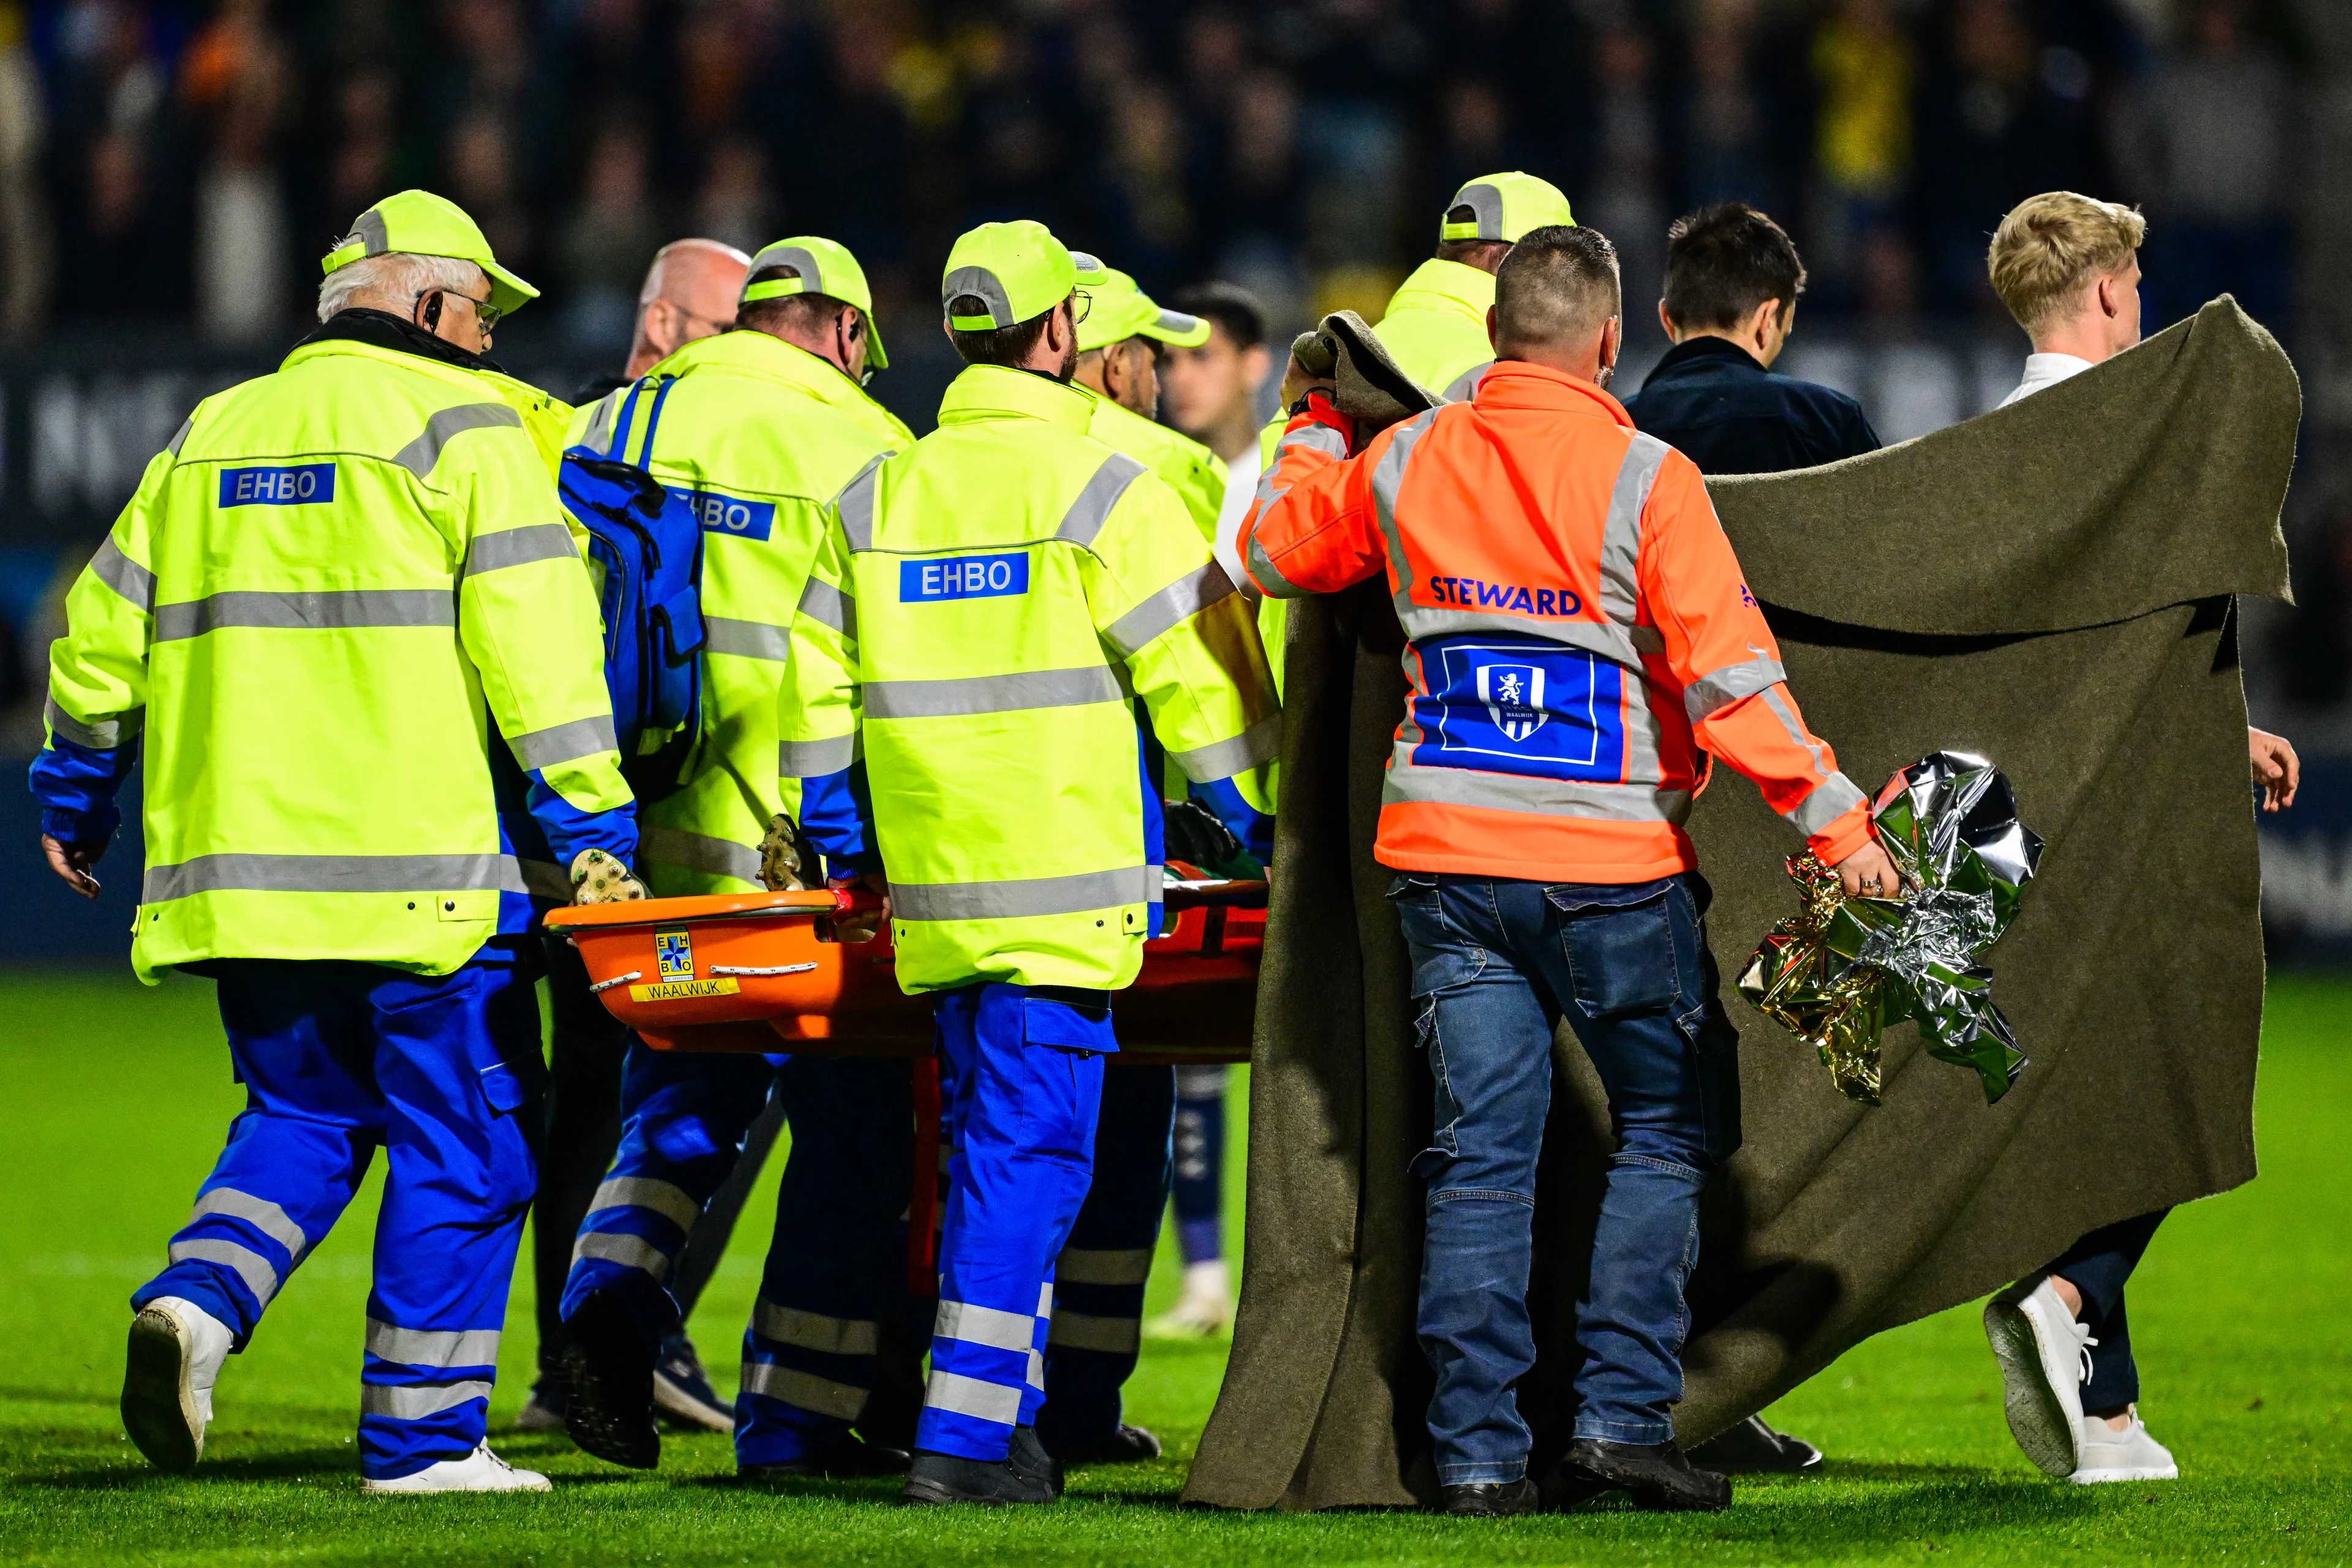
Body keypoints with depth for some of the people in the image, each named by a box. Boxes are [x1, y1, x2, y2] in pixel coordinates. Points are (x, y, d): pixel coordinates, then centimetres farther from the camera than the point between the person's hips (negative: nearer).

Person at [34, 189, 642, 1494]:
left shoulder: (212, 434, 16)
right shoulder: (462, 428, -3)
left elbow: (106, 628, 20)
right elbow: (533, 642, -11)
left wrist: (73, 794, 33)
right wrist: (590, 832, -11)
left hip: (242, 862, 6)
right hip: (422, 863, -6)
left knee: (305, 1112, 19)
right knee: (461, 1142, 3)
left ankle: (196, 1303, -6)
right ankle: (423, 1436, 2)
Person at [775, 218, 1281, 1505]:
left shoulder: (875, 496, 13)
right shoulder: (1096, 486, -6)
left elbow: (819, 686, 17)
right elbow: (1200, 675, -7)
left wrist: (843, 843, 27)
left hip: (933, 888, 6)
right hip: (1064, 871, -6)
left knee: (987, 1144, 15)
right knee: (1031, 1152, -6)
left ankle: (1007, 1415, 16)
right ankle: (964, 1435, -13)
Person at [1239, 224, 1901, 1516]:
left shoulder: (1401, 463, 3)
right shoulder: (1645, 479, -10)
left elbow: (1274, 551, 21)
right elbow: (1730, 676, -13)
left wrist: (1316, 428, 38)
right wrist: (1834, 822, -7)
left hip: (1444, 862, 4)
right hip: (1609, 868, -4)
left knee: (1480, 1154, 6)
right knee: (1668, 1131, 10)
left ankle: (1476, 1449, 2)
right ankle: (1622, 1412, 1)